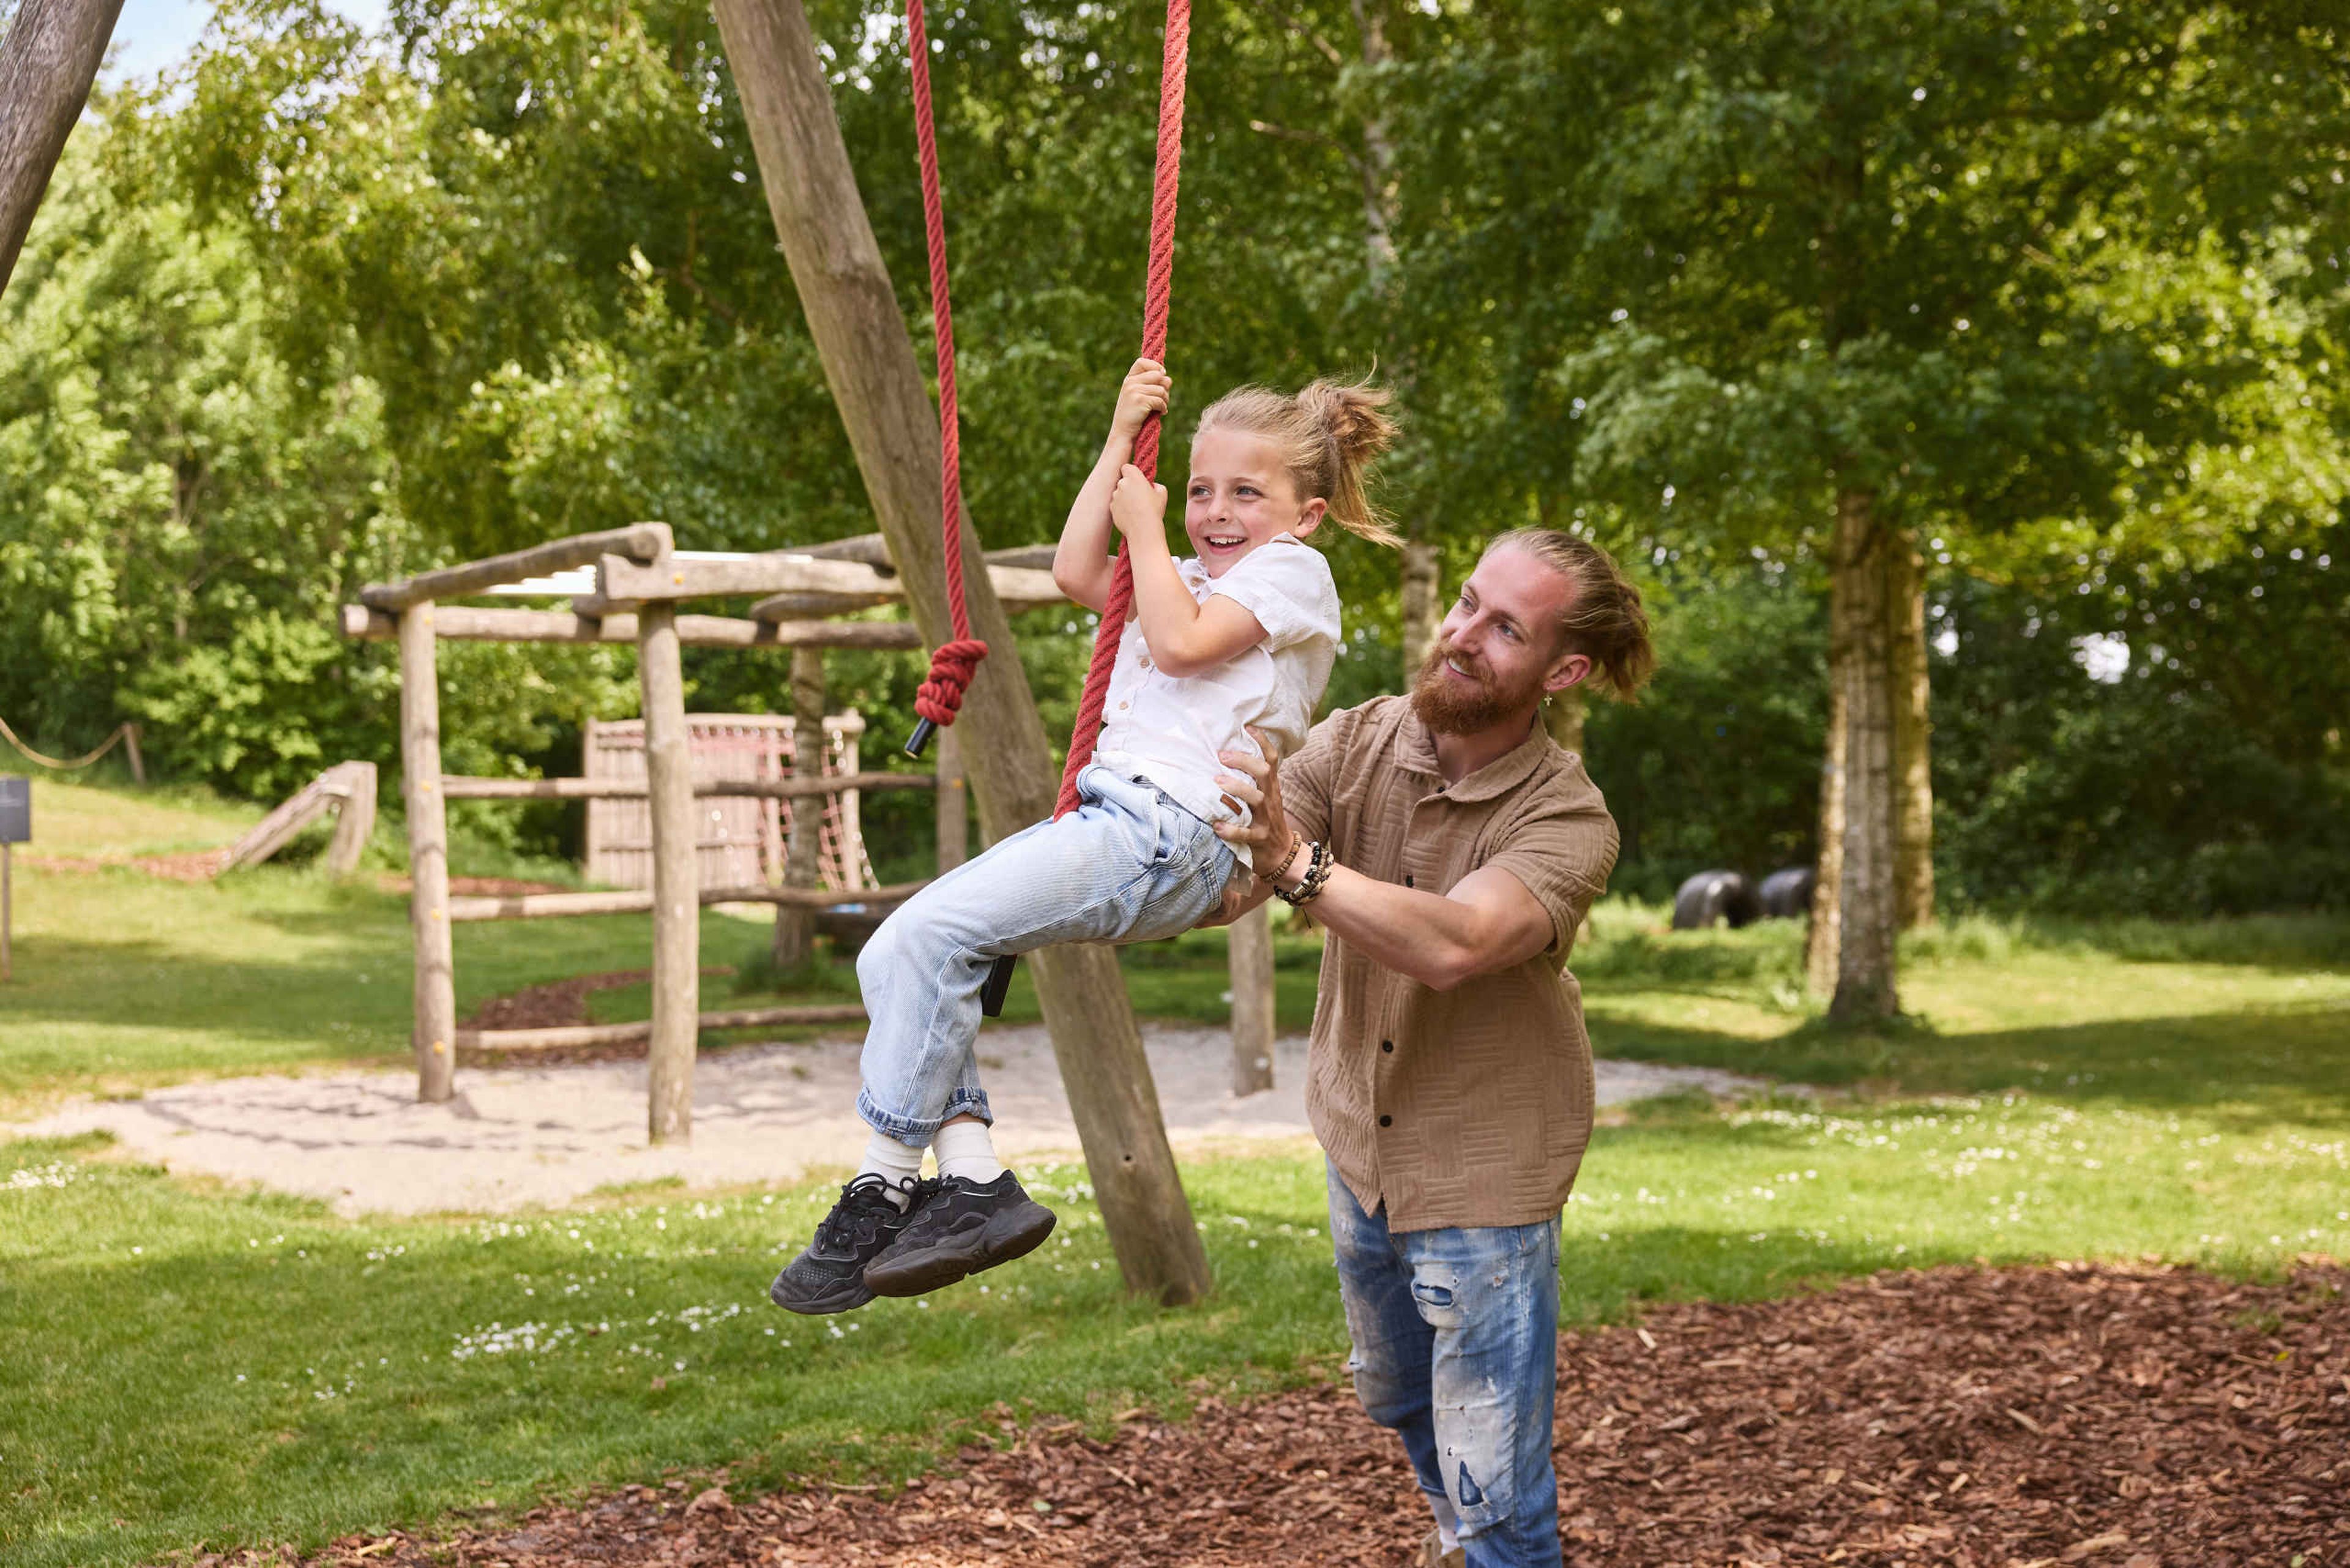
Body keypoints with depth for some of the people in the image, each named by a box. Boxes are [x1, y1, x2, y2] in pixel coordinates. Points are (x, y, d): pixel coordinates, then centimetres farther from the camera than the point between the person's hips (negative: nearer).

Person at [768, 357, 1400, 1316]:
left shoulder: (1294, 571, 3)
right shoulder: (1195, 580, 30)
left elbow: (1180, 641, -11)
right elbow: (1077, 576, 22)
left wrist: (1146, 526, 2)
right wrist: (1122, 440, 21)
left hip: (1173, 833, -10)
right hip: (1107, 818, 10)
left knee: (933, 931, -23)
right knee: (893, 956, -4)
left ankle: (882, 1190, -18)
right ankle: (972, 1182, -10)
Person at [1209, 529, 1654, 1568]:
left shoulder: (1568, 821, -25)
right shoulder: (1355, 745, -12)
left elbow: (1453, 945, -42)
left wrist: (1298, 865, -52)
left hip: (1482, 1178, -6)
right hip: (1359, 1146, 6)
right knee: (1395, 1395, 31)